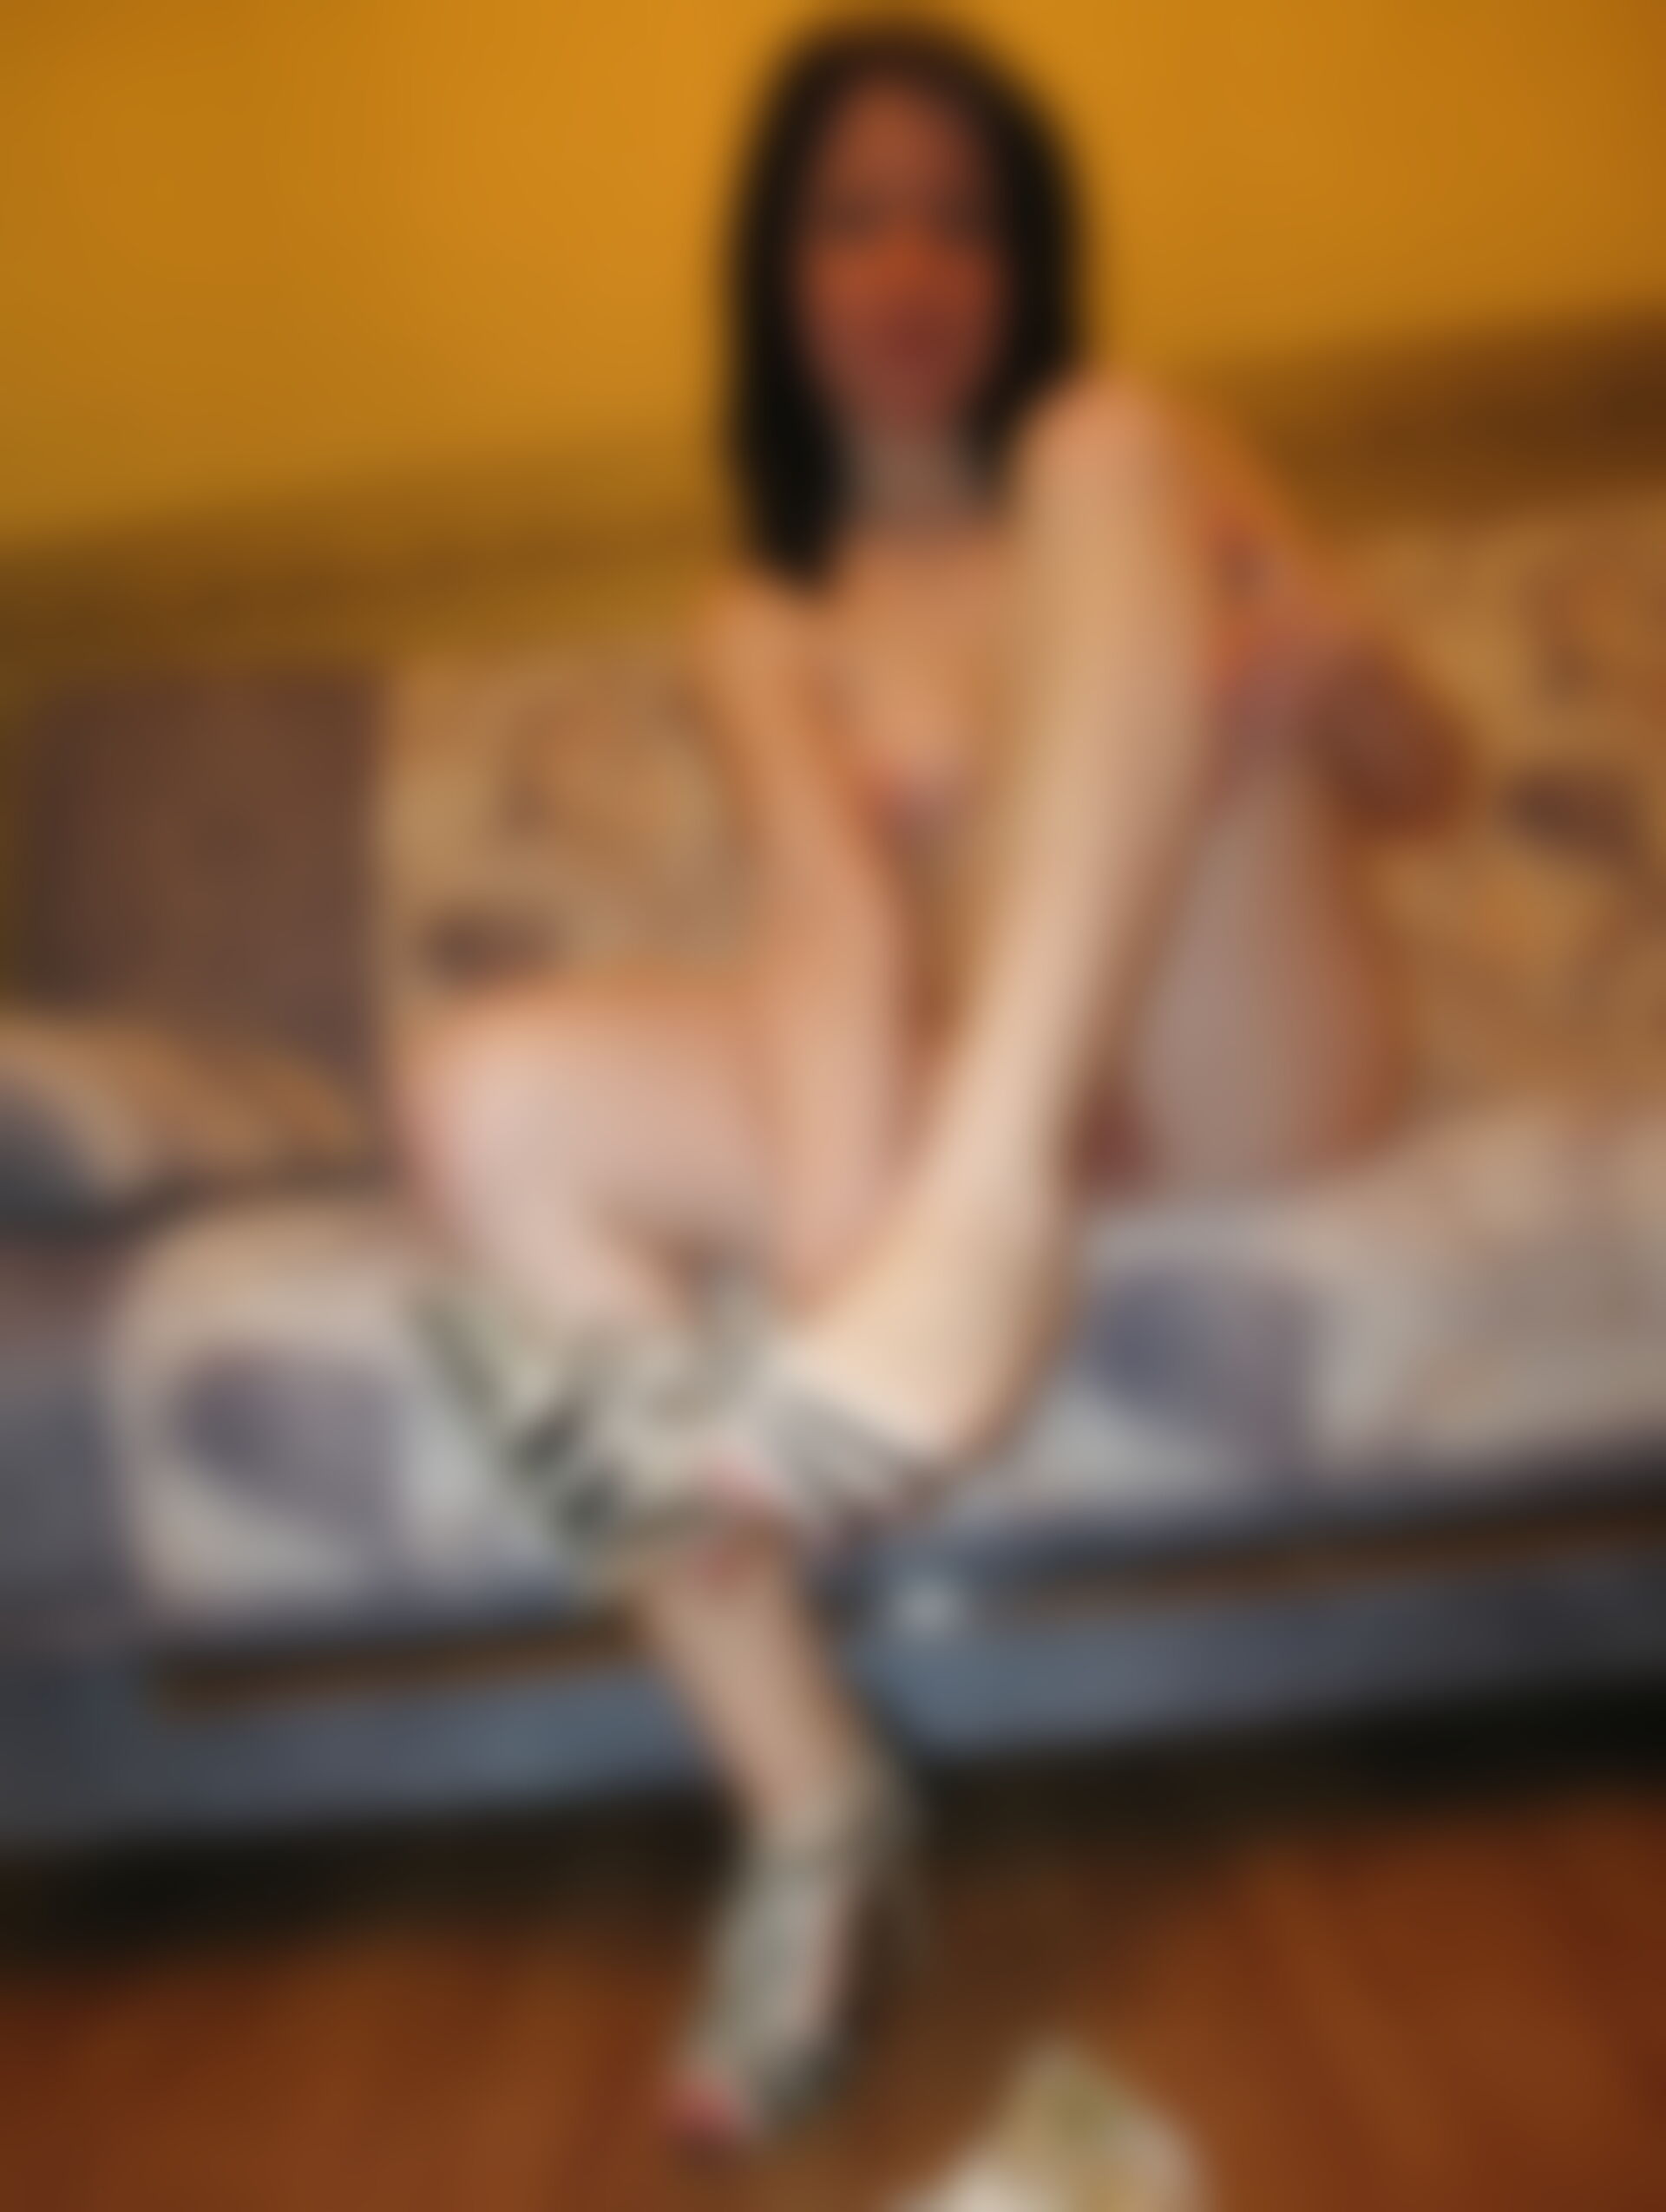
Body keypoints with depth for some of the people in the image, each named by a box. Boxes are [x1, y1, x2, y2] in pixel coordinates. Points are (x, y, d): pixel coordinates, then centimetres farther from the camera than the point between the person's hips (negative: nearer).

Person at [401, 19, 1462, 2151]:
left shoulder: (1153, 449, 17)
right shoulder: (764, 626, 15)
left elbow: (1418, 773, 9)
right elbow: (831, 899, -7)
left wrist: (1322, 655, -16)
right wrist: (829, 1208, -27)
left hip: (1253, 1071, -1)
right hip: (984, 1105, 1)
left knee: (1108, 445, -19)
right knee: (491, 1095, -23)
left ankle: (971, 1234, -40)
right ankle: (808, 1797, -23)